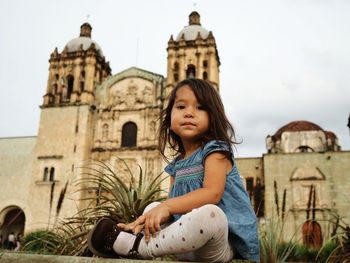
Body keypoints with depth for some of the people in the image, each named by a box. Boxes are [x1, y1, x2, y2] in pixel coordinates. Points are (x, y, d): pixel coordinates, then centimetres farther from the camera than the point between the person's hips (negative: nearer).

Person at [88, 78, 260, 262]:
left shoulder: (214, 150, -7)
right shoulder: (177, 165, 13)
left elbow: (212, 193, -21)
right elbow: (173, 204, 8)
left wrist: (167, 206, -27)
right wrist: (147, 220, -11)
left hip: (224, 242, -7)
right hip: (191, 241, 7)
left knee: (208, 213, -38)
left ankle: (136, 247, -24)